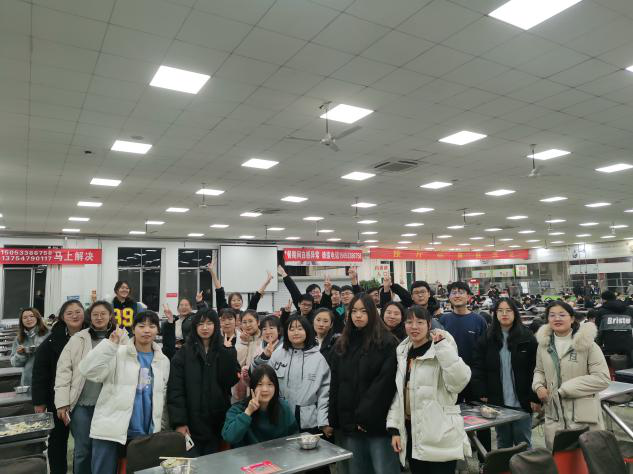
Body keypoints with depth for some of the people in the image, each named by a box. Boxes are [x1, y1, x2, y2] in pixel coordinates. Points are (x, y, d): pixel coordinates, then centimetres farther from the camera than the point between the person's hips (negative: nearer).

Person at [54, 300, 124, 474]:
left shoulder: (122, 339, 2)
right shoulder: (77, 339, 5)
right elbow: (63, 370, 3)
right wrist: (62, 402, -4)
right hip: (81, 404, 1)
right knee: (82, 450, 8)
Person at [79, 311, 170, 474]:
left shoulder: (163, 361, 7)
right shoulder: (117, 353, -4)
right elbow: (87, 371, -18)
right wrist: (111, 343, -26)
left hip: (145, 433, 3)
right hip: (111, 430, -3)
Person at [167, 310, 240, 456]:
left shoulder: (224, 351, 5)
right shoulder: (184, 352, -1)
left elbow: (231, 380, -7)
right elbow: (175, 389, -6)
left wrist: (228, 352, -14)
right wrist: (179, 422, -13)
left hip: (217, 421, 2)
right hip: (191, 422, -2)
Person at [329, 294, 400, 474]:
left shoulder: (387, 342, -5)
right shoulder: (341, 344, 11)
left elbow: (385, 382, -13)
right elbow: (335, 385, 11)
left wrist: (364, 416, -15)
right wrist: (334, 420, 4)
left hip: (377, 422, -4)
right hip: (349, 424, 5)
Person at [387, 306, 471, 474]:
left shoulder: (440, 352, -10)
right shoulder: (403, 353, 8)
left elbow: (459, 382, -27)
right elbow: (397, 393, 12)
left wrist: (443, 346, -27)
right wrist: (394, 428, 7)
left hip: (439, 436, -5)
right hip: (411, 432, 6)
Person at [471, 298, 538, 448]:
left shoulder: (527, 338, -3)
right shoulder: (486, 339, 2)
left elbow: (536, 369, -5)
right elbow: (477, 367, 1)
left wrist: (535, 398, -10)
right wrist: (482, 394, -7)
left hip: (521, 402, -2)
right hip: (497, 401, 2)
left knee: (523, 442, 6)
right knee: (503, 442, 14)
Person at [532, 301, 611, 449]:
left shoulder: (587, 343, -9)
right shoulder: (544, 344, 6)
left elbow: (602, 378, -12)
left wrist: (565, 389, -14)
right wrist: (538, 386, -3)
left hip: (583, 416, -4)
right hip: (554, 417, 4)